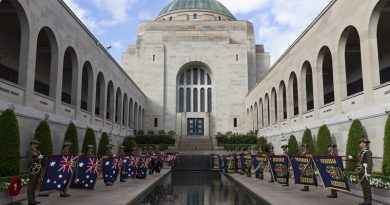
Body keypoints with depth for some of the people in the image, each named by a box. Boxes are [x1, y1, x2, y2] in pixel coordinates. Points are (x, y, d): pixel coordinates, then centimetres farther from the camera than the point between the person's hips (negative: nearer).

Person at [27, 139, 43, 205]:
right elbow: (29, 161, -20)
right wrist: (38, 158, -19)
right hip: (33, 170, -8)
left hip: (38, 170, 8)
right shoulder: (29, 152, -9)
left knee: (35, 185, 13)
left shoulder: (37, 151, 15)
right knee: (31, 185, -3)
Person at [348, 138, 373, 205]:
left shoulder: (368, 152, -13)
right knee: (363, 186, 12)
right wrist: (351, 158, 4)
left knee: (366, 186, -4)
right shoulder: (361, 152, 15)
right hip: (361, 172, 9)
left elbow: (369, 163, -19)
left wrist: (368, 173, -25)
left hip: (365, 172, -9)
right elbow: (358, 160, 21)